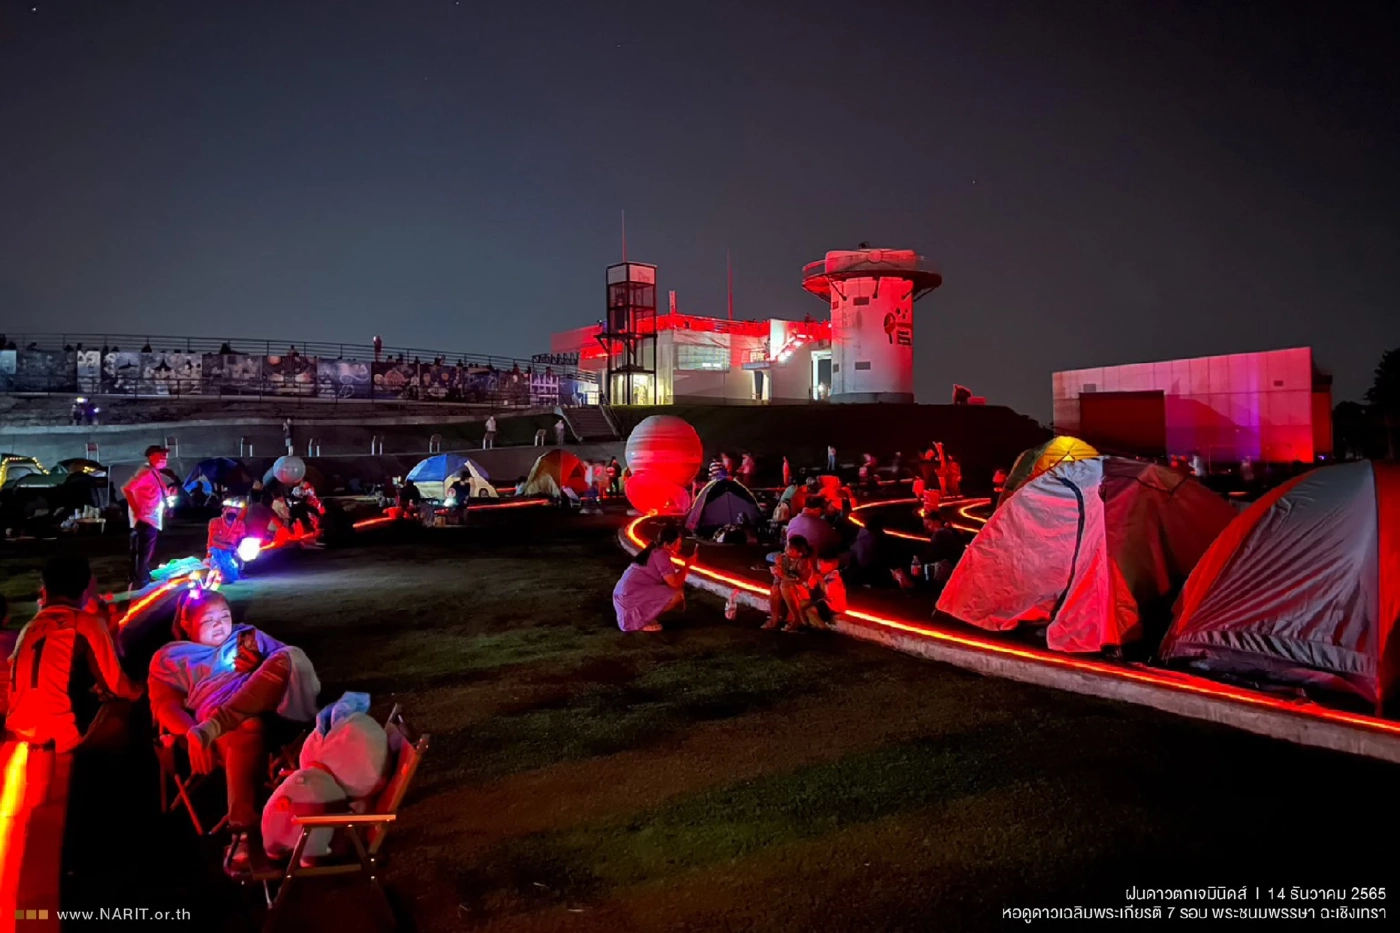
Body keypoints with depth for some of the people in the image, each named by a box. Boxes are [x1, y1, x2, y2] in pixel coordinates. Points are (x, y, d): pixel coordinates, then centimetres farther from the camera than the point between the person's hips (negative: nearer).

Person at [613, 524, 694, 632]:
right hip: (631, 596, -10)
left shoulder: (654, 551, 16)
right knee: (677, 594, -15)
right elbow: (674, 583, -18)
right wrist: (687, 565, -7)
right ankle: (643, 620, -7)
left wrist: (685, 567, 9)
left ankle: (643, 616, 12)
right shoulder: (661, 555, -13)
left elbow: (670, 579, 19)